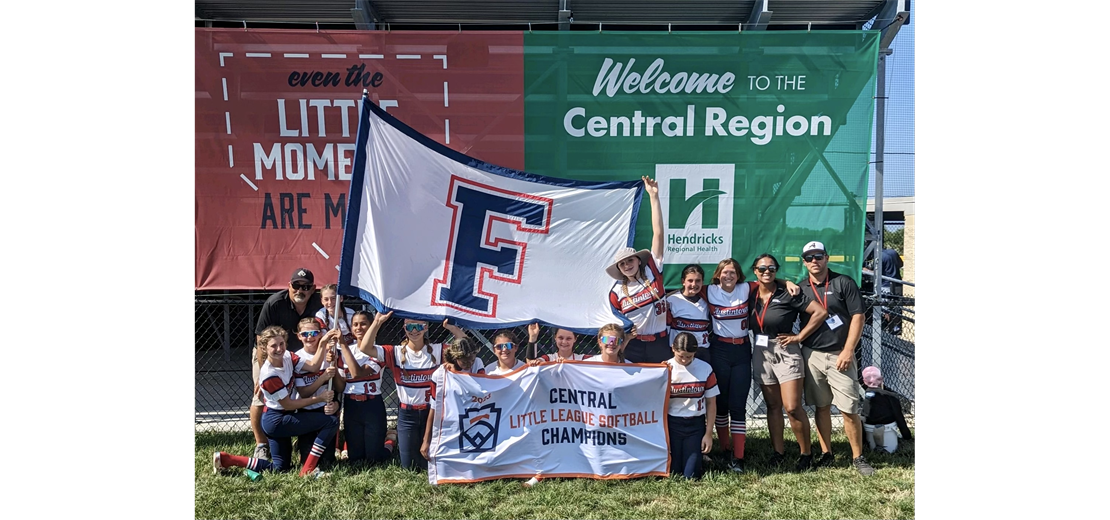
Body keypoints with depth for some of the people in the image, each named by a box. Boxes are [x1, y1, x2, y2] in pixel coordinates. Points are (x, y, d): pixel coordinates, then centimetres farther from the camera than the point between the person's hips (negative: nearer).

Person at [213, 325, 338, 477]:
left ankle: (225, 459, 16)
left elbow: (313, 366, -11)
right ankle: (307, 470, -9)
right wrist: (320, 398, -16)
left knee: (279, 468, 16)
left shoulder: (287, 356, -4)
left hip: (276, 420, 8)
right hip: (277, 421, -8)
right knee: (331, 421, -14)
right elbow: (288, 404, -18)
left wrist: (323, 343, -22)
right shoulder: (270, 376, -25)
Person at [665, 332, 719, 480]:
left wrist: (709, 433, 2)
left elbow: (711, 403, 3)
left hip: (696, 425, 0)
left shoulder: (705, 369, -4)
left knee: (691, 475, -5)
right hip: (672, 424, 0)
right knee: (672, 472, 1)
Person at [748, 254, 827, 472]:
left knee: (792, 407, -9)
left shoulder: (787, 294, -10)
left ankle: (806, 454, 8)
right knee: (773, 406, 11)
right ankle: (778, 452, 20)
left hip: (785, 352, -5)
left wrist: (799, 337, -11)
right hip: (761, 353, 5)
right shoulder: (751, 295, 4)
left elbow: (820, 312, -12)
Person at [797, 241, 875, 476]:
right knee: (821, 407, 9)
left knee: (849, 409, -3)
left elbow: (858, 317, -5)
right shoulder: (800, 288, 9)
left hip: (839, 356, -3)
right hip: (811, 355, 3)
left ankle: (858, 457, 10)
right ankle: (826, 454, 19)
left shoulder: (843, 283, -1)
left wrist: (848, 351, -11)